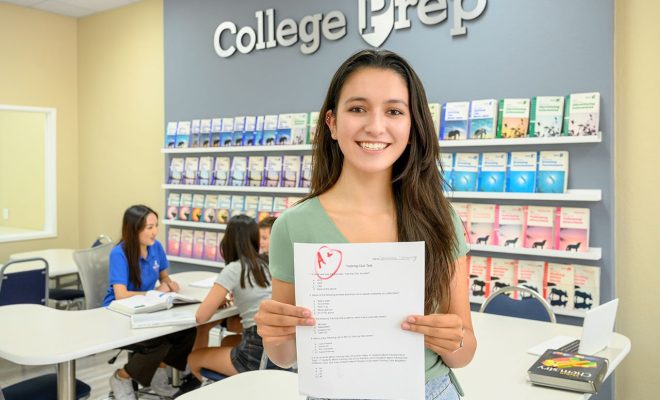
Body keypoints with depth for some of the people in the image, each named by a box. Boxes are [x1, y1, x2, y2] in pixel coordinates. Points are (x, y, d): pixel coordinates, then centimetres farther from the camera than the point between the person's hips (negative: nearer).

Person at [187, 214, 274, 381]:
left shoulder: (233, 269, -9)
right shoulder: (264, 265, 10)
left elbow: (201, 316, -9)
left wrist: (218, 300, 9)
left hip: (258, 352, -7)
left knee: (193, 359, 16)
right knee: (226, 342, 34)